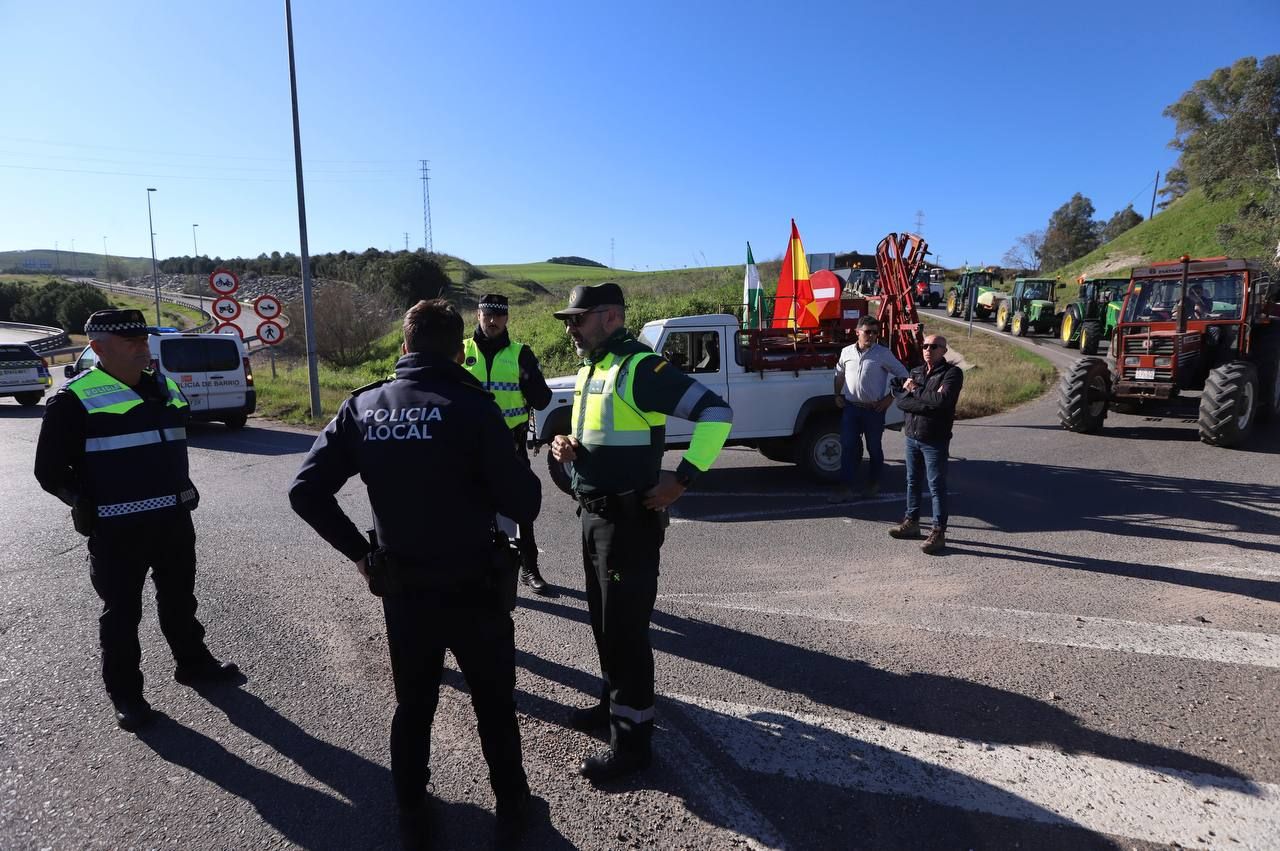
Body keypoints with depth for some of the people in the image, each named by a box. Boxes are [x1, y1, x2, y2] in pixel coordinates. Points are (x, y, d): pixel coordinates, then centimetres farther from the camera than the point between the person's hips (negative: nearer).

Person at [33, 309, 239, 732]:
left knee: (179, 599, 20)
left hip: (174, 520, 6)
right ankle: (125, 694, 21)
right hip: (117, 529, -6)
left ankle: (193, 663, 37)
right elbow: (50, 471, -6)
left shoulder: (165, 388, 8)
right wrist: (86, 503, -14)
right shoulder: (75, 400, -11)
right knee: (121, 612, 6)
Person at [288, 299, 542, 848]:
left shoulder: (364, 406, -1)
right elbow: (524, 505, -17)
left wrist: (358, 551, 4)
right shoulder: (469, 406, -16)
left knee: (412, 706, 23)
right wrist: (520, 476, 4)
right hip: (472, 586, -3)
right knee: (495, 706, 18)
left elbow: (305, 491, -3)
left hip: (401, 588, 4)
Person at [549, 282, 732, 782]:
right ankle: (615, 701, 39)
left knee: (625, 628, 0)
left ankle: (631, 740, 13)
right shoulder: (588, 371, 12)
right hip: (593, 515, 9)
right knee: (602, 618, 20)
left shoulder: (641, 368, -18)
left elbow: (716, 412, -24)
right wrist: (567, 446, 2)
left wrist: (683, 478, -25)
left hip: (629, 518, -9)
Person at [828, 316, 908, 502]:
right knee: (847, 447, -1)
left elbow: (902, 375, -1)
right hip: (850, 408, 2)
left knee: (874, 448, 11)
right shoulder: (847, 352, 3)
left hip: (874, 410, -2)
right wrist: (838, 395, 10)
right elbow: (839, 374, 19)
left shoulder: (883, 354, -6)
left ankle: (873, 483, 29)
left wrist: (890, 398, -5)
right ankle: (845, 488, 2)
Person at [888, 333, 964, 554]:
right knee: (912, 482, 16)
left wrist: (915, 390, -11)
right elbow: (901, 401, -3)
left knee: (936, 486, -2)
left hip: (935, 441, -6)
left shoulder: (952, 373, -8)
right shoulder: (915, 373, 11)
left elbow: (941, 399, -25)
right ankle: (912, 522, 28)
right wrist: (927, 405, -17)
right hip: (912, 437, 6)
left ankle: (938, 532, 3)